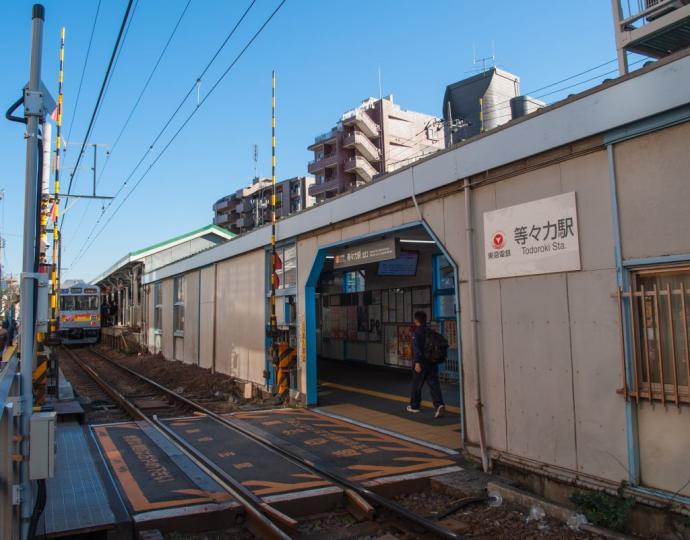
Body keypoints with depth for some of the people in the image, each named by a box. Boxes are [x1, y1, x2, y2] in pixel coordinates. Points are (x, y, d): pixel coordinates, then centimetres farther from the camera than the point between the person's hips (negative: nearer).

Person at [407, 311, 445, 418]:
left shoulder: (417, 333, -9)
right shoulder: (431, 331, 10)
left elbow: (416, 348, -18)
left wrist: (417, 362, -22)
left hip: (422, 363, -5)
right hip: (433, 362, 5)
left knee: (416, 385, 11)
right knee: (434, 384, 1)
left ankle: (414, 406, 23)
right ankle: (439, 405, -17)